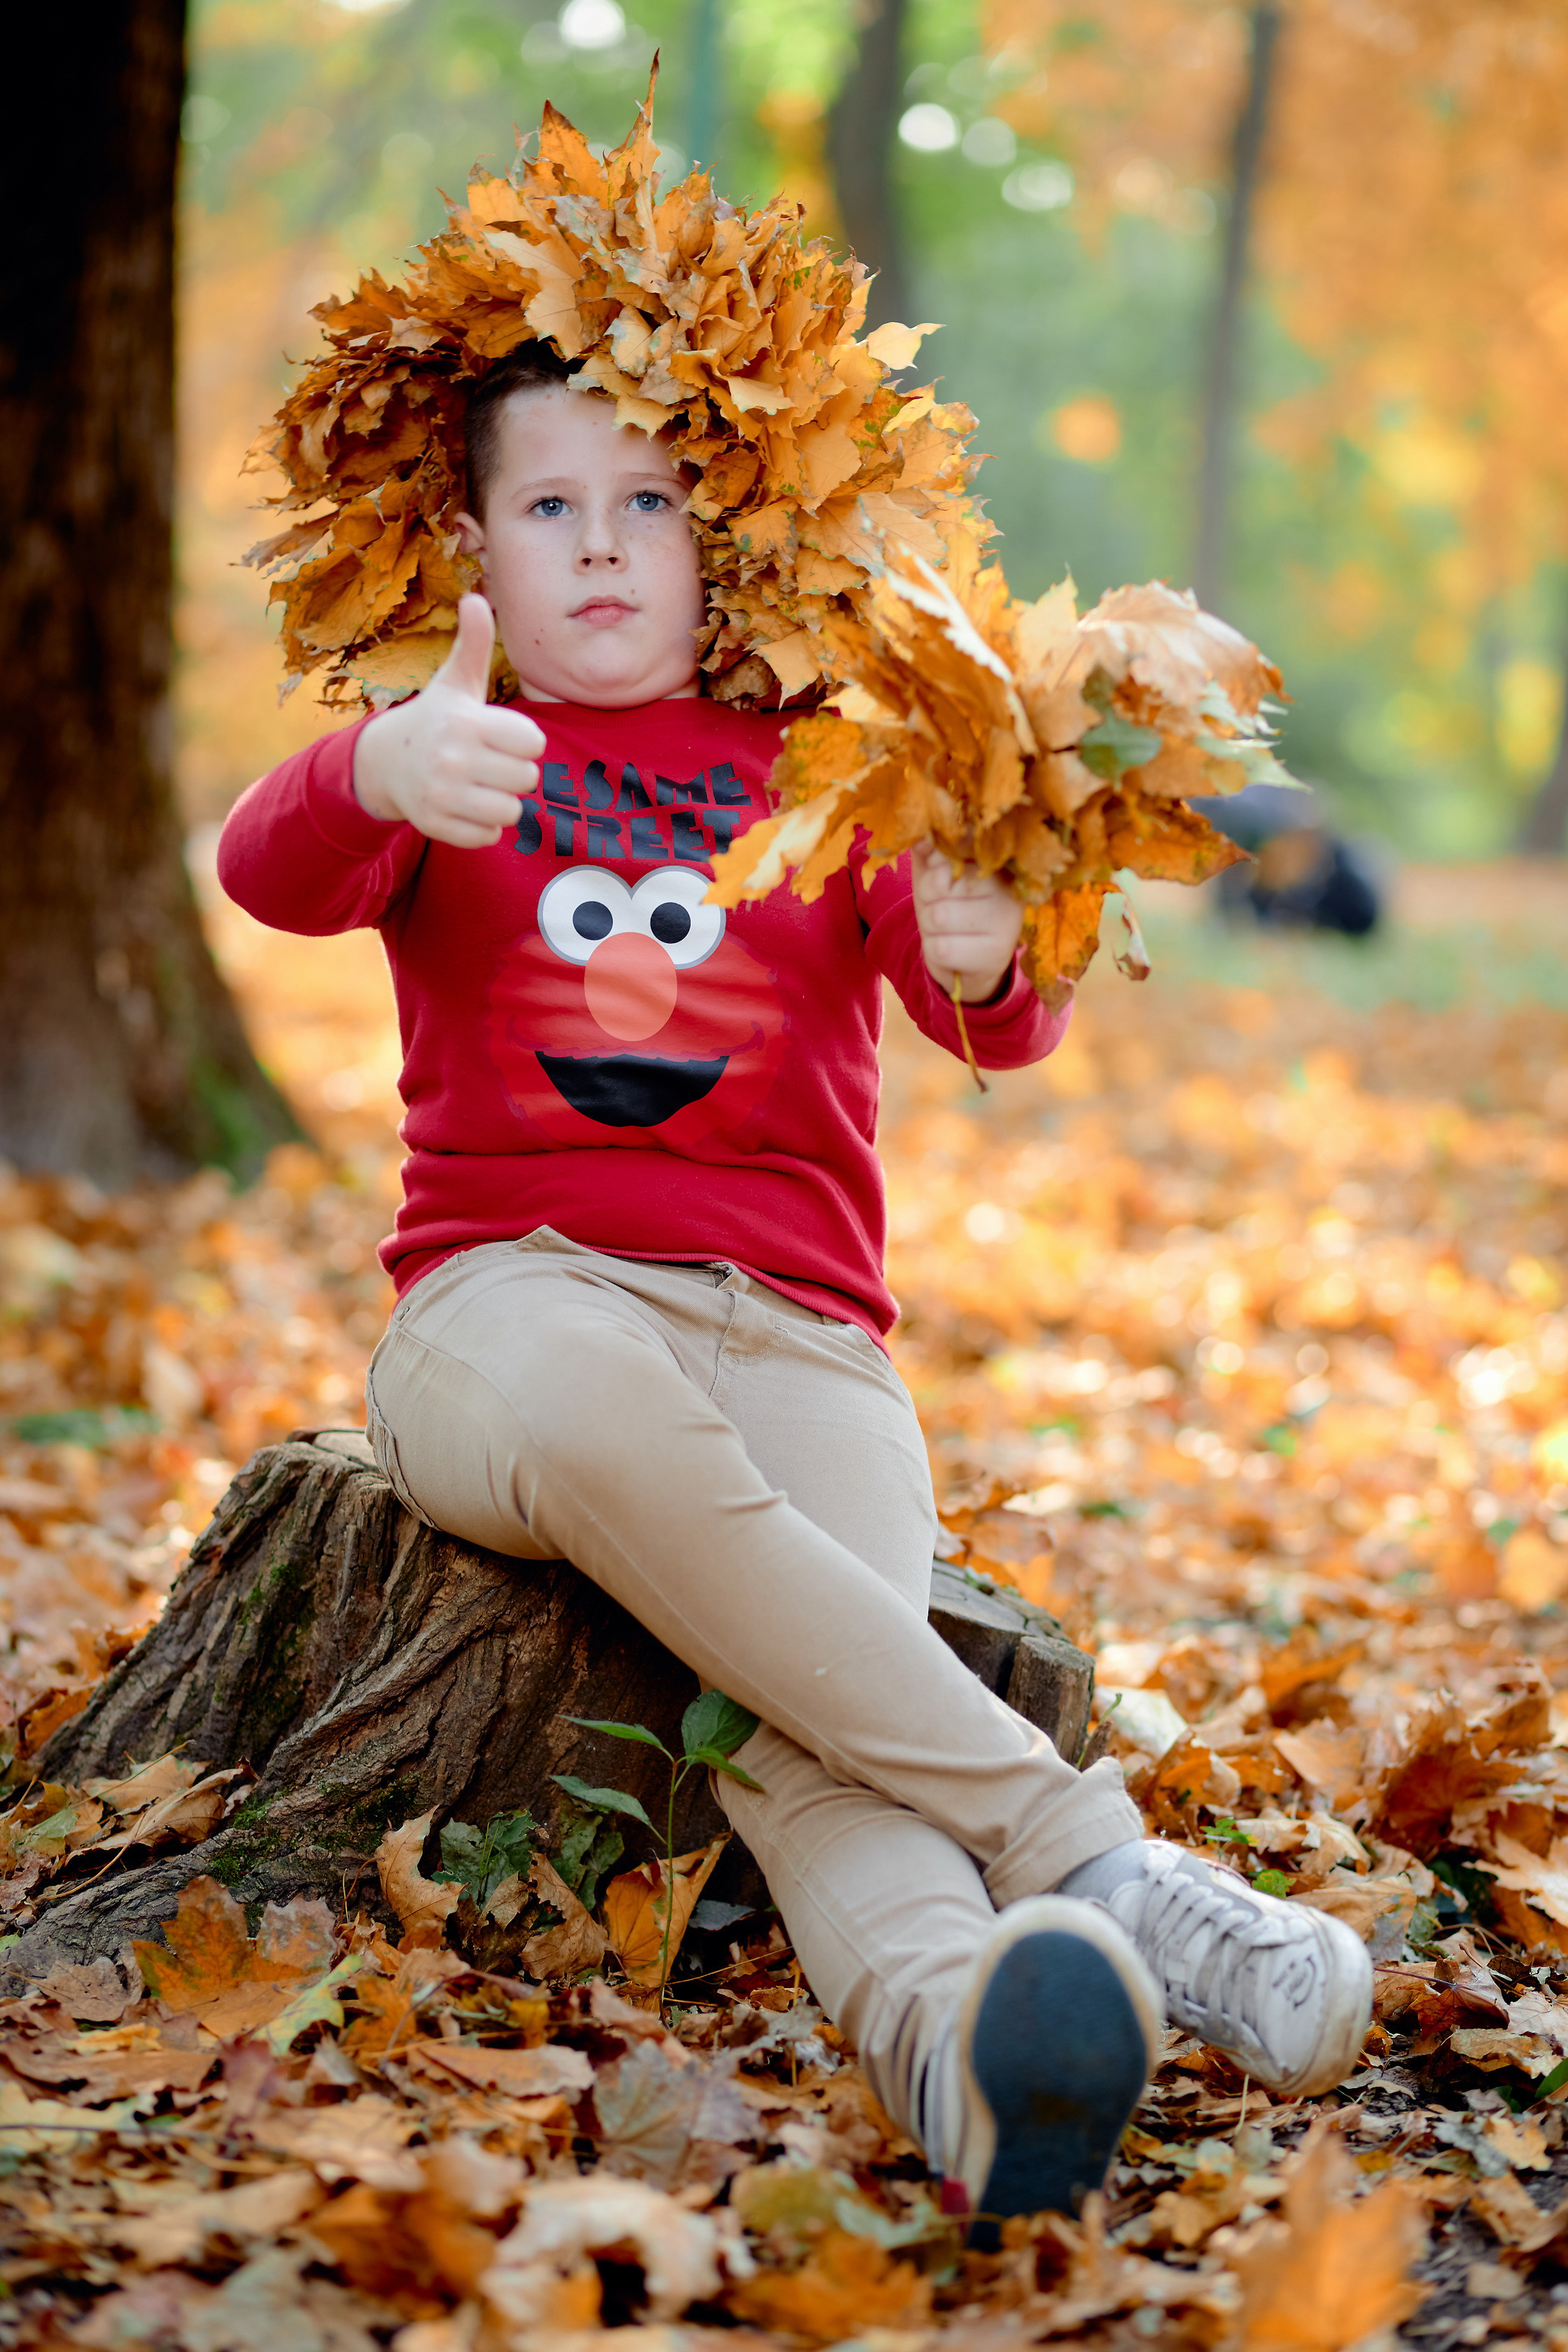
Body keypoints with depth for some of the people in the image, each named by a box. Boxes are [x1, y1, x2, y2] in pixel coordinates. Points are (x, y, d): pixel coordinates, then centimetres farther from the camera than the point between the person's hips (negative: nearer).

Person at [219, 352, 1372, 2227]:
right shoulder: (460, 761, 17)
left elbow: (994, 1023, 3)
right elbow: (272, 874, -7)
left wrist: (984, 963, -24)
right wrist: (375, 776, -32)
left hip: (793, 1328, 1)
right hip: (515, 1292, -1)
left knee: (817, 1691, -31)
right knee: (599, 1405, -40)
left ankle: (944, 2041, -61)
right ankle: (1085, 1855, -43)